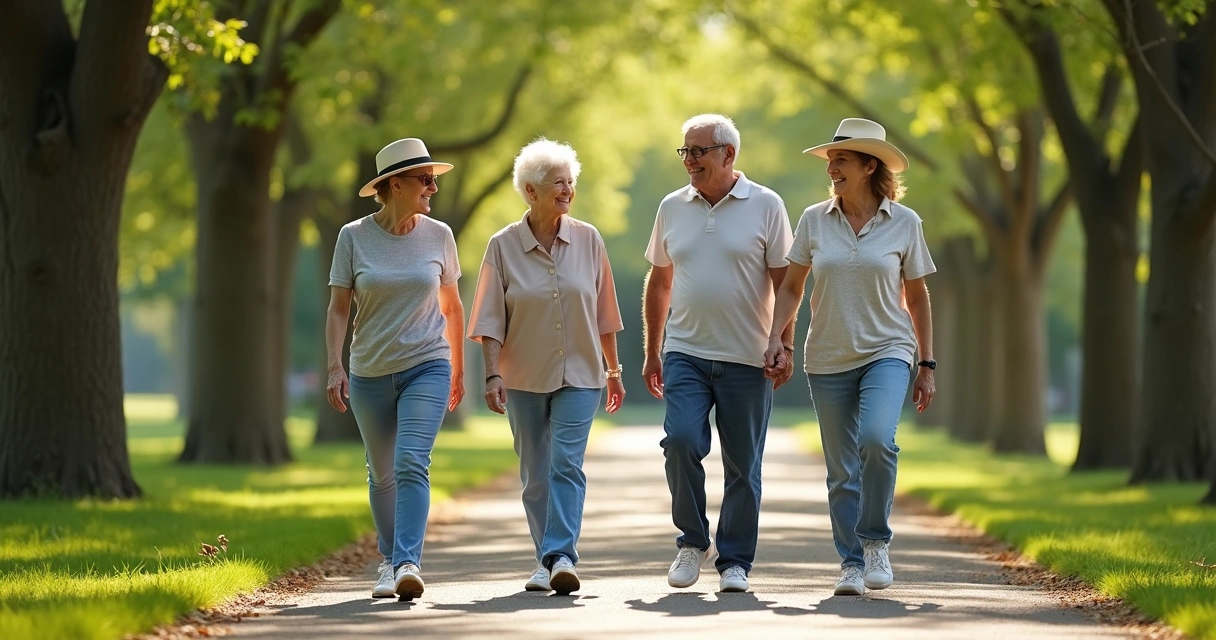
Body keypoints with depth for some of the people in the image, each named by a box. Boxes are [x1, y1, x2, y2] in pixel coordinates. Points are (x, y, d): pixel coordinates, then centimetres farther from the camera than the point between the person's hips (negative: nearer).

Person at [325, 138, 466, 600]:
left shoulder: (438, 236, 1)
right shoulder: (354, 237, -3)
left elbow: (452, 305, 12)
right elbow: (338, 308, -2)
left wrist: (458, 369, 18)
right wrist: (334, 368, -13)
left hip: (427, 368, -1)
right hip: (370, 372, 1)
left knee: (411, 464, -18)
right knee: (381, 475, 12)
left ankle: (408, 563, -25)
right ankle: (390, 561, 28)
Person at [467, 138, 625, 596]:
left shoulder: (587, 240, 0)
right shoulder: (503, 246, -3)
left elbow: (604, 314, 7)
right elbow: (490, 320, -2)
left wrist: (614, 371, 10)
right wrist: (493, 374, -11)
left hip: (579, 374, 0)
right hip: (525, 377, 0)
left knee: (566, 463, -13)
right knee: (535, 474, 7)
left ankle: (561, 556, -20)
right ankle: (546, 560, 18)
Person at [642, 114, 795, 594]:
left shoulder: (765, 206, -1)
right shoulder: (672, 208, 9)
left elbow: (784, 283, 0)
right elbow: (658, 282, 16)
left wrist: (785, 347, -7)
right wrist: (652, 352, 14)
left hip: (747, 357, -2)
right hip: (685, 352, 2)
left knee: (742, 464, 2)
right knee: (681, 441, -16)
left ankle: (735, 562, 12)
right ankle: (693, 540, 2)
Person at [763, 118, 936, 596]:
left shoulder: (904, 223, 0)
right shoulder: (814, 220, 2)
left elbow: (917, 297, 6)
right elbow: (791, 288, 10)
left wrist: (926, 366, 6)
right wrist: (775, 338, -5)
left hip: (887, 352, -2)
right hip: (828, 359, 2)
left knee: (876, 439, -26)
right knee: (842, 470, 3)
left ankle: (875, 541, -8)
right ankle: (851, 564, 13)